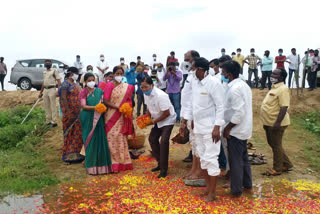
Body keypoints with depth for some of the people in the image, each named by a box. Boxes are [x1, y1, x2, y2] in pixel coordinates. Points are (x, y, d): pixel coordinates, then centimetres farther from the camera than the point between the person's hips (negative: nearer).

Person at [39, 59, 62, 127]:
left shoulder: (54, 70, -3)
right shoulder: (44, 72, 18)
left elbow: (59, 81, -9)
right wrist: (41, 92, 23)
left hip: (52, 89, -7)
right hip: (45, 90, 7)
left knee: (53, 106, -5)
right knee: (46, 106, 11)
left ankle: (54, 122, 0)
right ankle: (48, 121, 20)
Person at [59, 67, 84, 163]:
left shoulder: (75, 84, 15)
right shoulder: (65, 84, -11)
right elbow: (63, 98, -18)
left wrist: (80, 110, 15)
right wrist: (68, 112, -23)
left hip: (77, 112, 8)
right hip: (69, 112, -8)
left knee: (76, 132, 11)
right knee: (70, 132, 0)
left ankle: (74, 153, 22)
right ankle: (68, 154, 11)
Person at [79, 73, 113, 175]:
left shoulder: (99, 91, 9)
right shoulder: (83, 92, -1)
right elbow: (83, 106, -11)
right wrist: (95, 107, -24)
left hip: (99, 119, 3)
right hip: (88, 120, -3)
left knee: (100, 140, 2)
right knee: (90, 141, 0)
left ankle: (101, 164, 14)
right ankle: (91, 165, 11)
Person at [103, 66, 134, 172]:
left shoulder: (127, 87, 8)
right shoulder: (109, 85, -5)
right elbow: (105, 101, -11)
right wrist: (118, 107, -18)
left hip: (122, 116, 4)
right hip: (112, 115, -4)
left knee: (122, 138, 9)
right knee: (112, 137, -3)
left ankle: (123, 161, 21)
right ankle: (114, 163, 8)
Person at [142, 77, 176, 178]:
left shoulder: (161, 95, -30)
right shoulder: (146, 94, -5)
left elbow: (167, 113, -26)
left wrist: (153, 121, -21)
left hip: (167, 120, -9)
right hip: (157, 120, 9)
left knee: (164, 141, -18)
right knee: (152, 139, 11)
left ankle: (163, 169, -6)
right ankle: (160, 163, 28)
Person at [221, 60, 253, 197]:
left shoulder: (234, 89, -22)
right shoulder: (244, 85, 9)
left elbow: (239, 113, -27)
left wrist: (227, 128, -17)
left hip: (235, 131, -9)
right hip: (244, 129, 9)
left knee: (235, 161, 2)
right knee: (244, 158, 19)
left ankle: (236, 191, 15)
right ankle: (248, 186, 32)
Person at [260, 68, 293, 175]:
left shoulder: (283, 89, -17)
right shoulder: (275, 88, 14)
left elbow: (284, 107, -24)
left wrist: (277, 122, -28)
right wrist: (266, 122, 21)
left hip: (276, 123, -10)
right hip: (270, 122, 10)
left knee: (276, 146, 2)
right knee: (272, 144, 18)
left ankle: (277, 169, 18)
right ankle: (287, 165, 31)